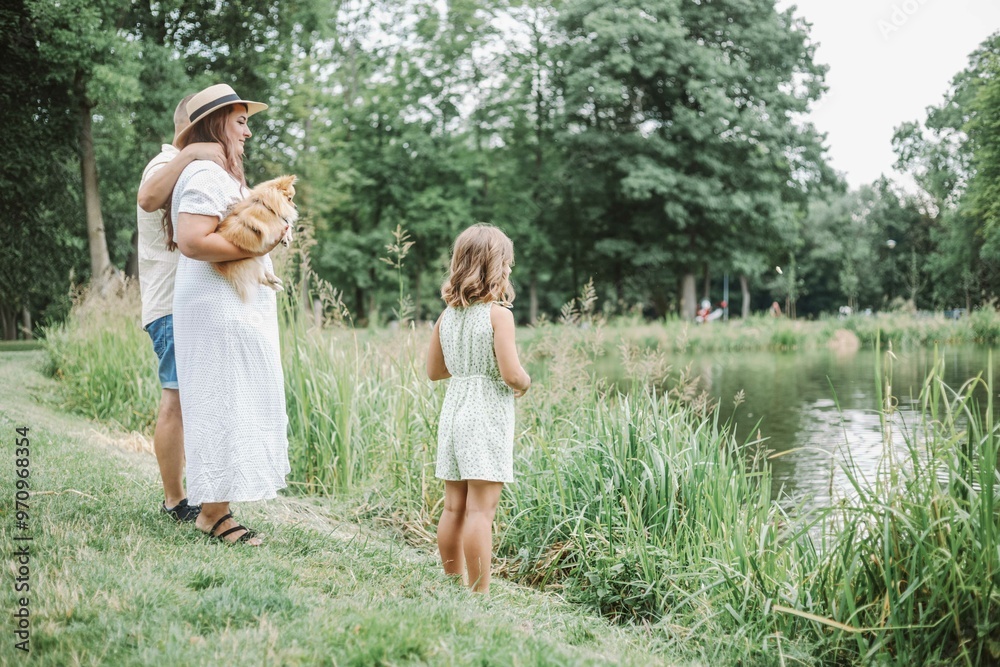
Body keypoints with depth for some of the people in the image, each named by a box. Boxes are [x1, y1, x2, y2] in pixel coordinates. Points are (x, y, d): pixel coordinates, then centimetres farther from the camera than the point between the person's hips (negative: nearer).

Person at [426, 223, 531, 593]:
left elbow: (434, 370, 15)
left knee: (454, 508, 12)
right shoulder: (498, 313, -12)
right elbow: (512, 373, -17)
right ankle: (479, 594, -3)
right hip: (488, 414, -7)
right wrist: (524, 383, 3)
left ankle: (454, 583, 22)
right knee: (481, 510, -5)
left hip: (454, 410, 7)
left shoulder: (447, 315, 7)